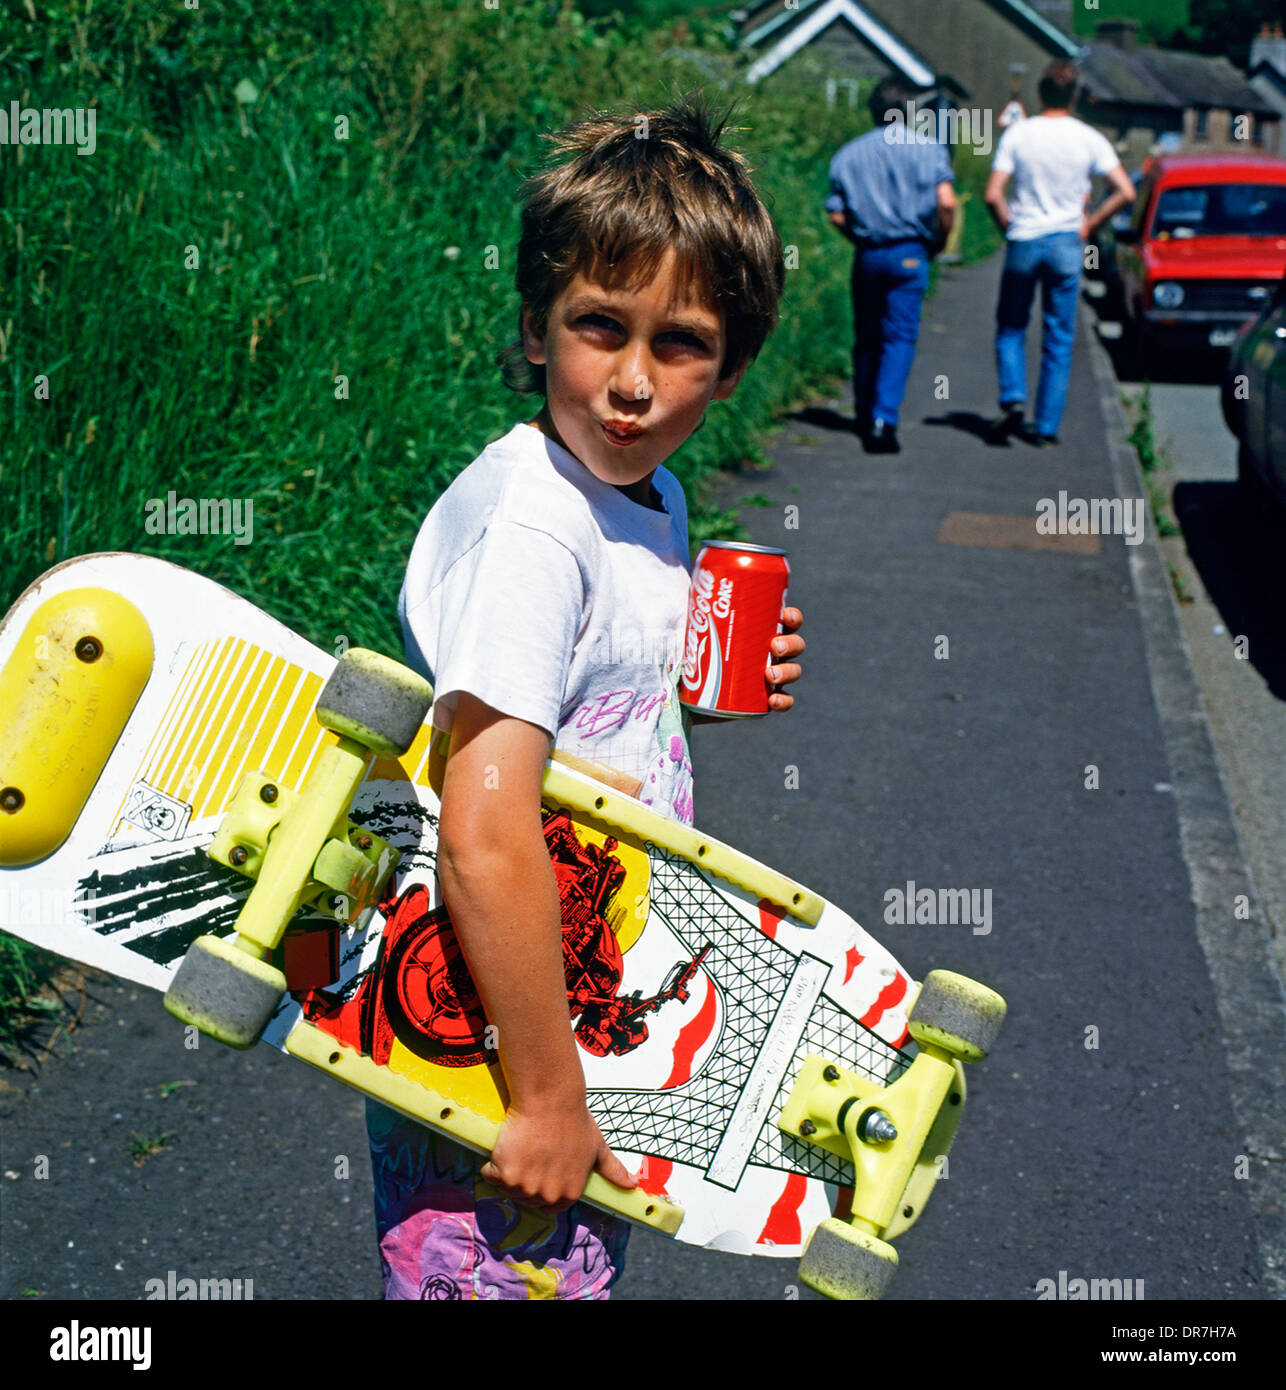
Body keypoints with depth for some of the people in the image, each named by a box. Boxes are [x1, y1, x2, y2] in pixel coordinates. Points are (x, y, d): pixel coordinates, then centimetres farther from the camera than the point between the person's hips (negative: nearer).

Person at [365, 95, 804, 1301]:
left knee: (588, 1265, 23)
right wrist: (546, 1097, -24)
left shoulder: (652, 498, 4)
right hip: (484, 1060, -9)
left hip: (586, 1013, 9)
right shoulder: (527, 529, -25)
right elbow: (487, 843, -31)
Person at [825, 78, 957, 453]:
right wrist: (938, 240, 3)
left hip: (866, 254, 3)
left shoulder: (848, 153, 7)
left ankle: (864, 415, 25)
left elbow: (836, 214, 0)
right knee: (900, 336, -2)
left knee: (866, 337, 15)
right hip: (910, 253, -3)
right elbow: (946, 202, -13)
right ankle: (883, 419, -16)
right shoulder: (928, 148, -1)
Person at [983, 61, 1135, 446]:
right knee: (1058, 338, 7)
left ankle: (1013, 399, -6)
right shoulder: (1089, 139, -2)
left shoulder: (1017, 134, -4)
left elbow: (993, 195, -9)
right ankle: (1046, 426, 7)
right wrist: (1088, 224, 5)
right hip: (1067, 244, 0)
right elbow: (1125, 192, -6)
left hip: (1023, 242, 0)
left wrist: (1009, 227, 7)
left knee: (1011, 328, 15)